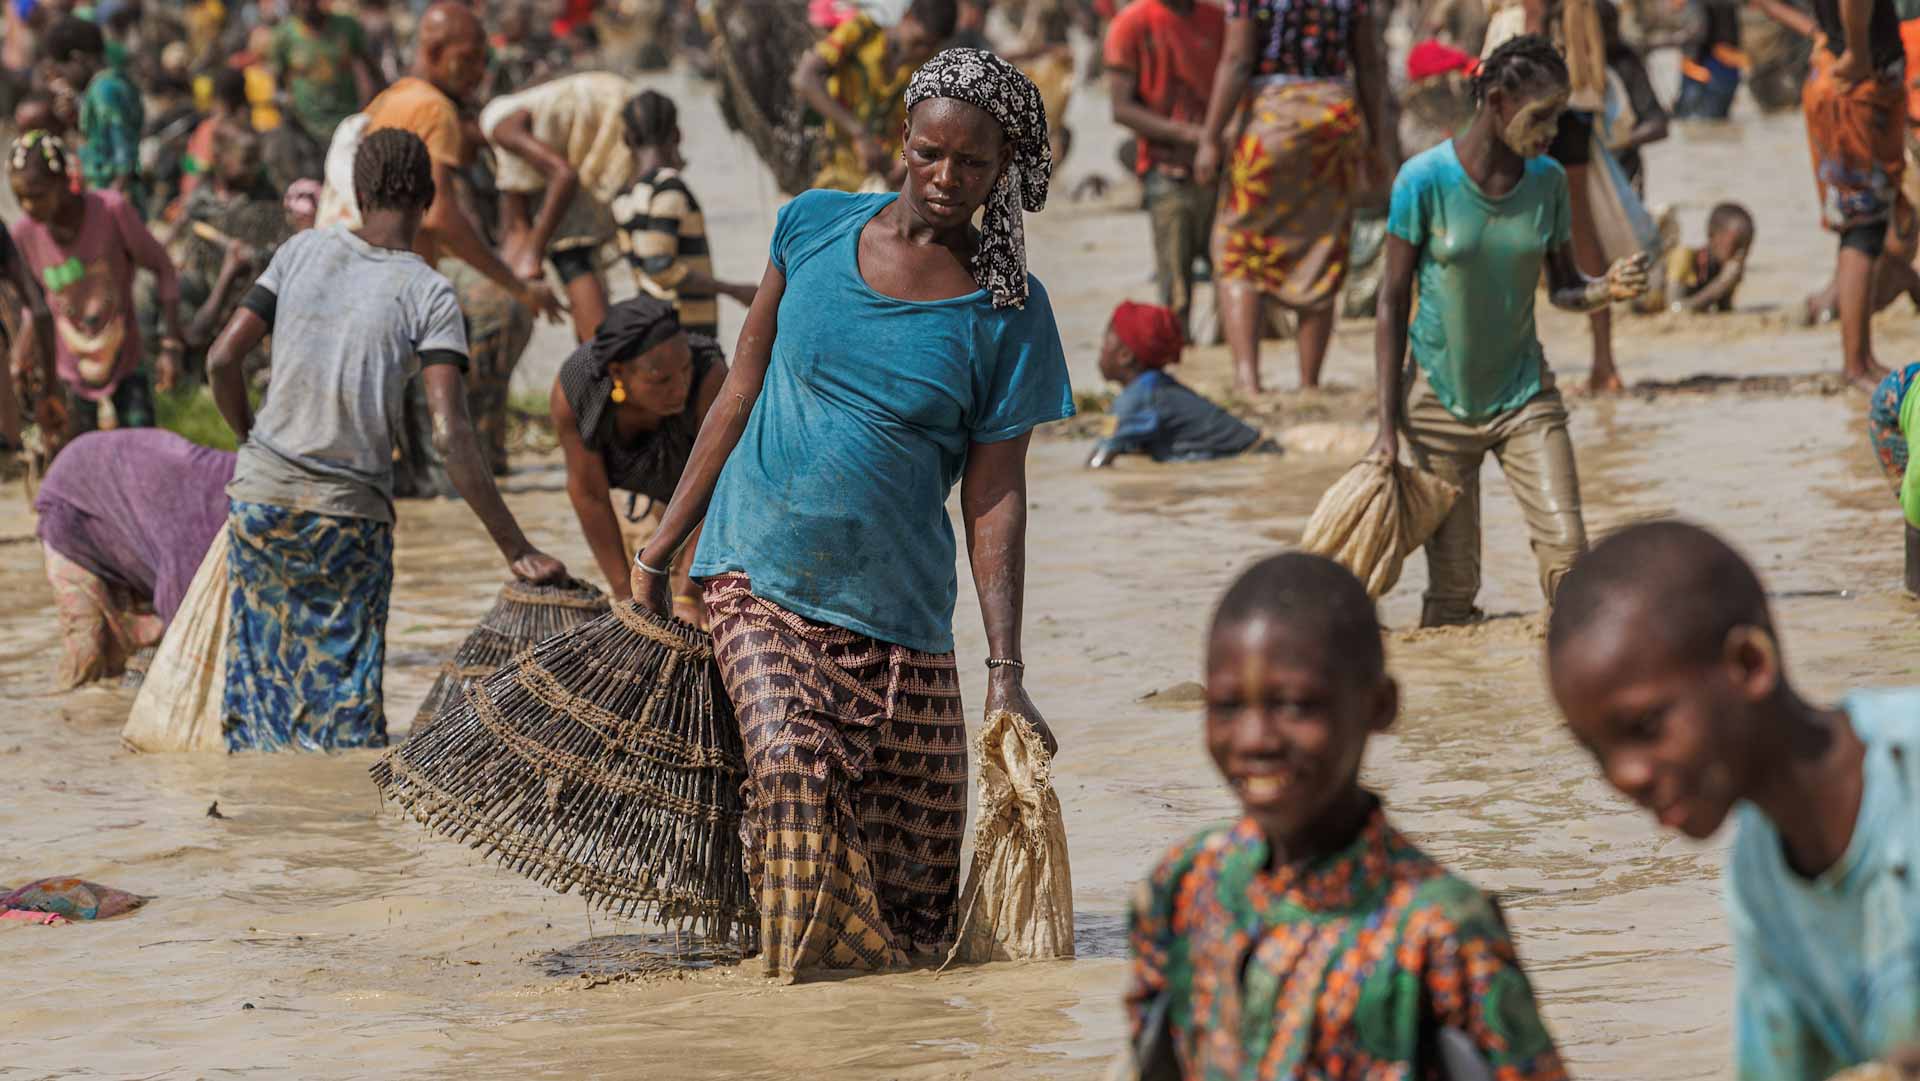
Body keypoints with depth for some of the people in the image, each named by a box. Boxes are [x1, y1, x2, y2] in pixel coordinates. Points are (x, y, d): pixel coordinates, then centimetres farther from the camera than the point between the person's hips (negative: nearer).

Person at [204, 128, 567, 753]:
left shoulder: (305, 251, 2)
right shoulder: (429, 295, -7)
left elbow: (222, 360, 1)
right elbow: (451, 436, -15)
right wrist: (516, 550, -14)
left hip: (260, 496, 3)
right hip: (352, 514, -3)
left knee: (261, 677, 13)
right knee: (347, 698, 5)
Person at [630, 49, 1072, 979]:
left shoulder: (1007, 313, -2)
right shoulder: (814, 228, 3)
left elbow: (994, 499, -2)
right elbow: (743, 390, 11)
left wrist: (1005, 674, -9)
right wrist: (661, 547, 11)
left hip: (897, 610, 0)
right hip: (756, 577, 0)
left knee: (916, 889, -2)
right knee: (790, 766, -27)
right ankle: (800, 971, -9)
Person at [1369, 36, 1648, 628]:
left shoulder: (1547, 180, -3)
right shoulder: (1425, 179, -13)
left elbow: (1562, 286, 8)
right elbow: (1393, 300, -7)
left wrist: (1607, 289, -17)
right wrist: (1388, 425, -9)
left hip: (1524, 395, 3)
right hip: (1440, 401, -3)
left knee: (1567, 549, -14)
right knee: (1453, 588, -2)